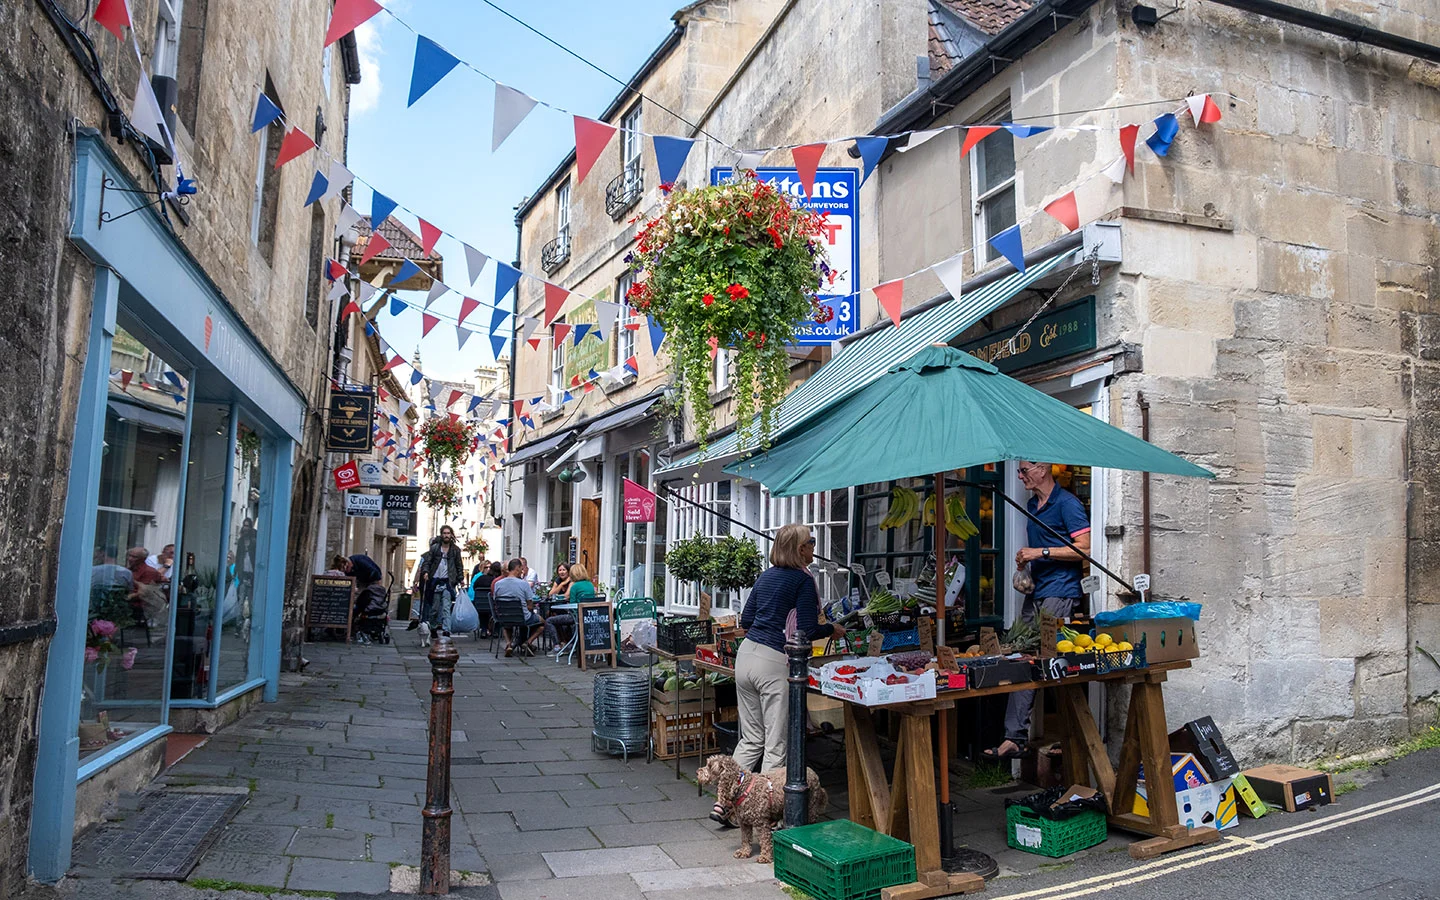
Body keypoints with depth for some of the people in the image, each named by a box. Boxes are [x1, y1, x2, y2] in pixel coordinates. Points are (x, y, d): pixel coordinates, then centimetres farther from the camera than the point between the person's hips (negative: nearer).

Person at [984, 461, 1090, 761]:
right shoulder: (1032, 505, 20)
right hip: (1035, 592, 9)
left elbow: (1084, 548, -14)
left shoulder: (1067, 503, -7)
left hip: (1060, 593, -9)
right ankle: (1014, 738, 3)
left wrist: (1041, 552, -15)